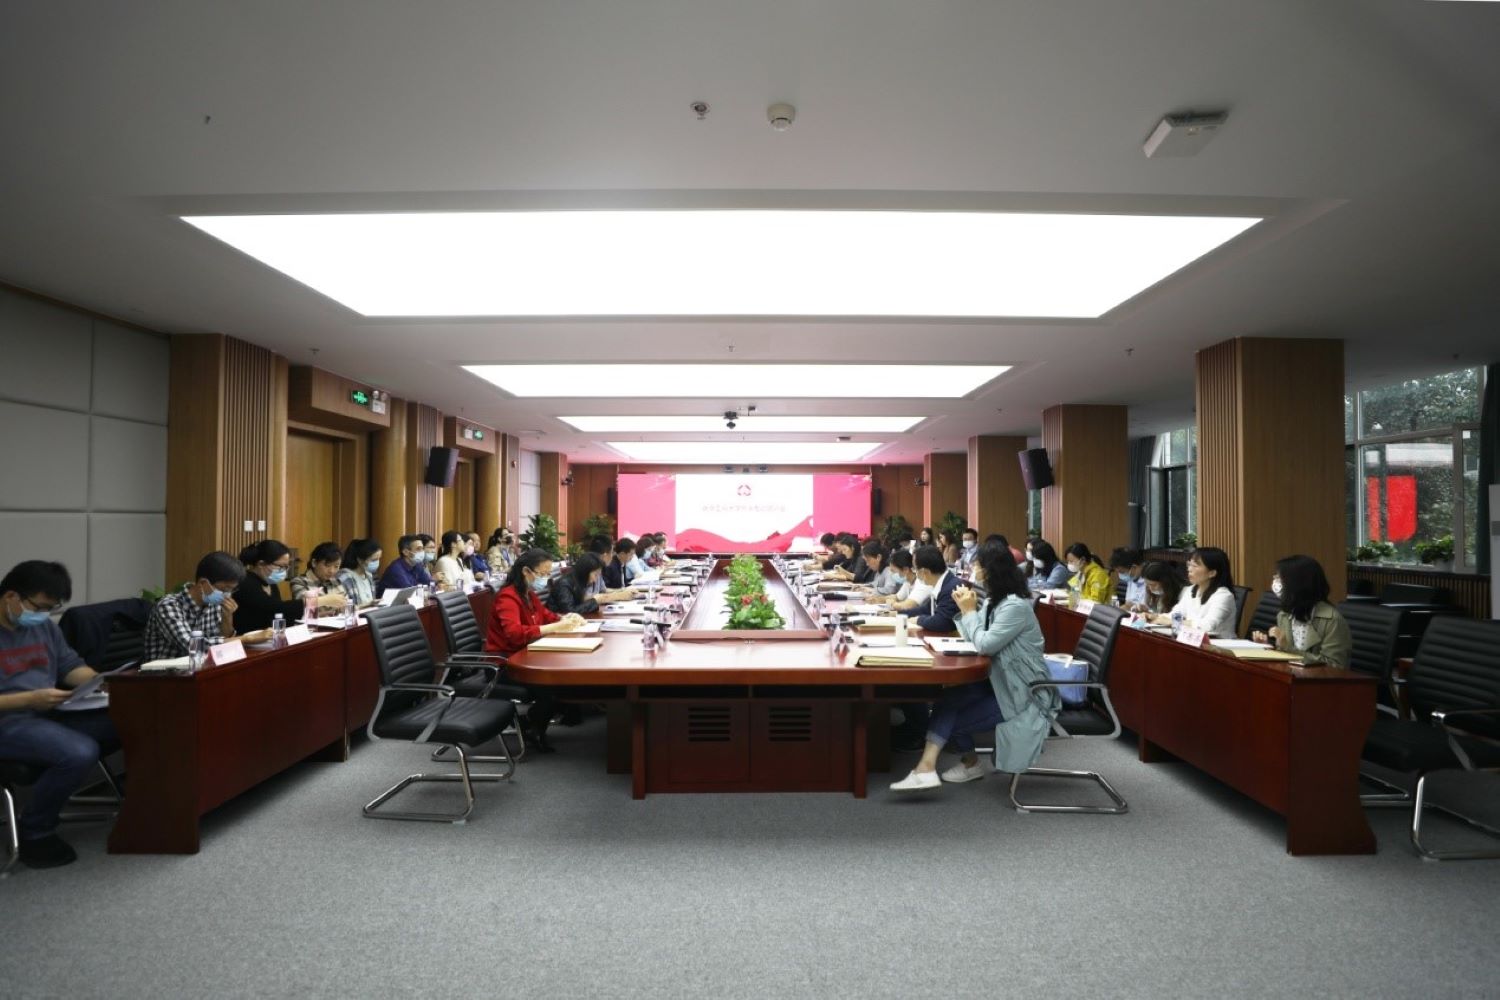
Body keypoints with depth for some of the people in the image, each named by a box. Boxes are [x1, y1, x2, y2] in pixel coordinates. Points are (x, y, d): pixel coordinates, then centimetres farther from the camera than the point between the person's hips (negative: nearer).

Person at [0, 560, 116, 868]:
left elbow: (70, 665, 15)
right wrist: (31, 698, -23)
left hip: (51, 713, 8)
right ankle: (34, 832, -6)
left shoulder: (44, 625, 11)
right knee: (80, 753, -32)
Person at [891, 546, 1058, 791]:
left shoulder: (1015, 605, -22)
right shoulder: (994, 601, 9)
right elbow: (974, 638, 10)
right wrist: (965, 608, -4)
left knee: (955, 719, -11)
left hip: (1022, 691, -8)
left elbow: (985, 645, -26)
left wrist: (970, 611, -15)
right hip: (1002, 681, 8)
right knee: (948, 699, -13)